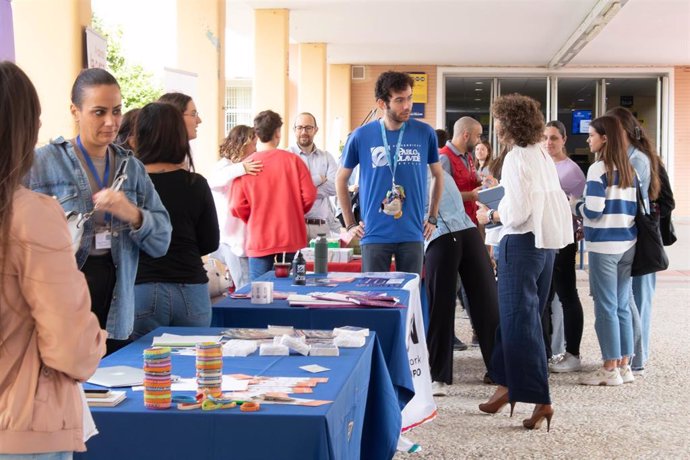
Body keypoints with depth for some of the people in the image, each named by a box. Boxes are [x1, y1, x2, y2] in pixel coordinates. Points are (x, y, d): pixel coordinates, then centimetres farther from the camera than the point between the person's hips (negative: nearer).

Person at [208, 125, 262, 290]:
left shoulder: (241, 168, 16)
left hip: (244, 237, 8)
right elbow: (213, 181, -34)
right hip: (232, 238, -8)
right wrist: (241, 169, -44)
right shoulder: (225, 165, -10)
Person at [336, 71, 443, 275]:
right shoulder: (361, 136, -2)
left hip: (412, 234, 1)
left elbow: (438, 175, 16)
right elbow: (341, 179, 10)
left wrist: (432, 218, 12)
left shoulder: (425, 133, 1)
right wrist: (350, 224, 7)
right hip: (374, 234, -1)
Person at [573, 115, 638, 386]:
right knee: (623, 306, 12)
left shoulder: (599, 169, -11)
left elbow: (593, 211, -15)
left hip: (604, 245, -7)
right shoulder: (629, 170, 10)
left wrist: (575, 206, 4)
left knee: (606, 308, -1)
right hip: (627, 244, 7)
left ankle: (610, 369, 4)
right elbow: (633, 208, 13)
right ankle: (624, 365, 16)